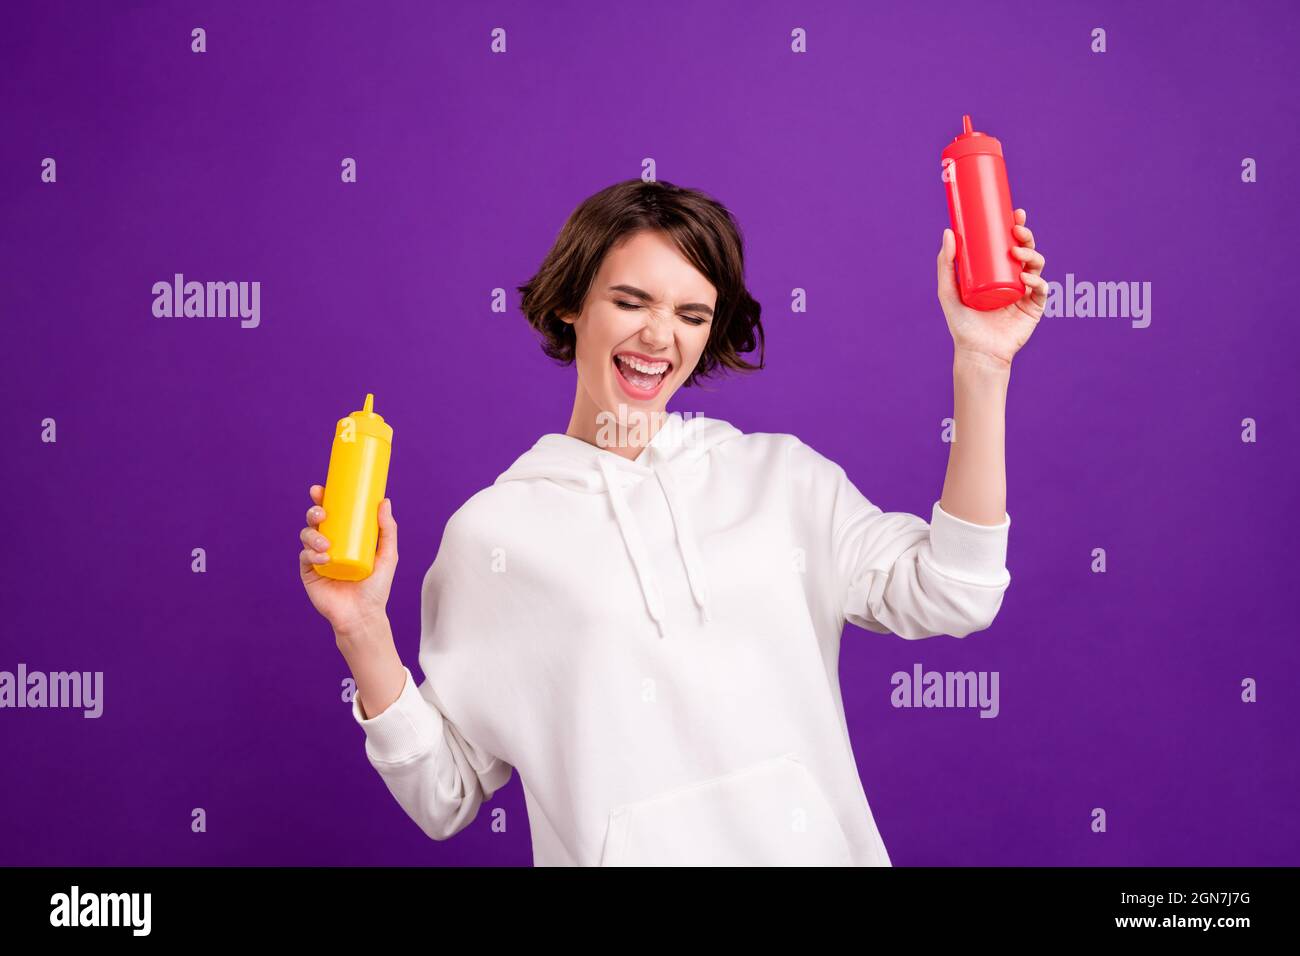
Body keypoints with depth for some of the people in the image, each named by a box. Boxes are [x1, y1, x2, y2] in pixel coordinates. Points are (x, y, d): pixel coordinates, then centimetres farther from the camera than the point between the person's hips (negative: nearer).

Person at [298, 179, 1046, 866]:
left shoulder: (781, 474, 9)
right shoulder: (491, 529, 5)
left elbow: (947, 597, -4)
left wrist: (981, 365, -6)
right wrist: (364, 635, -7)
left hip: (812, 846, 1)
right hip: (617, 850, -1)